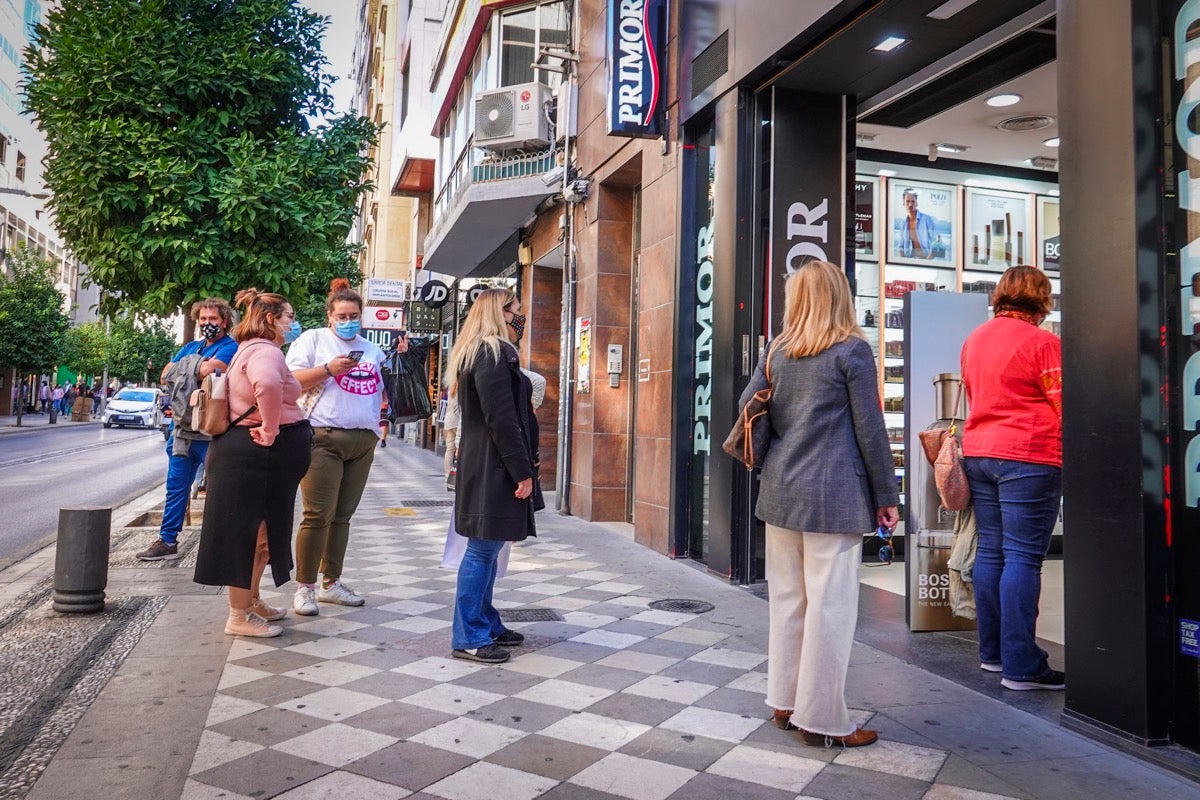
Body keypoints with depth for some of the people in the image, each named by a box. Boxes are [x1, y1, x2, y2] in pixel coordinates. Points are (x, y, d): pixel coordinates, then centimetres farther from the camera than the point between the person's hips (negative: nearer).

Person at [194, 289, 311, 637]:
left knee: (258, 532, 19)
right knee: (248, 532, -3)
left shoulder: (251, 349, 19)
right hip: (259, 455, -11)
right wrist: (270, 431, -29)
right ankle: (240, 616, 7)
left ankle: (252, 602, 32)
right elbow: (267, 384, -40)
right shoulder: (265, 351, -17)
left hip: (256, 455, 11)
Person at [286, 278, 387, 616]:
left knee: (343, 515, 10)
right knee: (318, 515, -8)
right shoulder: (313, 339, 4)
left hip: (363, 440, 5)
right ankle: (305, 588, 2)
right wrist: (328, 368, -16)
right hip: (322, 437, -5)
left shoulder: (371, 349, 19)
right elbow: (290, 380, -6)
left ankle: (331, 583, 18)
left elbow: (379, 391, 27)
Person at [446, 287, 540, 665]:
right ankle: (468, 638, 3)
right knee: (483, 550, -5)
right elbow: (501, 419, -20)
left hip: (482, 466, 11)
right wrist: (523, 472, -18)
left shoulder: (476, 353, 20)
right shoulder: (493, 353, -13)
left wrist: (523, 467, 22)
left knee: (486, 549, 16)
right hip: (494, 468, -11)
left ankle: (486, 624, 26)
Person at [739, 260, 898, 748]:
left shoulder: (776, 353, 8)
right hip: (834, 496, -5)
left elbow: (747, 406, 12)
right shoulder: (852, 351, -5)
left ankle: (785, 702, 25)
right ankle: (821, 719, 9)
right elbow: (869, 429, -6)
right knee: (830, 606, 2)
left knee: (786, 599, 14)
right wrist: (886, 497, 0)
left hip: (780, 492, 6)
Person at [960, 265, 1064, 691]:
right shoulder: (1040, 341, -9)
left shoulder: (974, 339, 13)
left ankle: (992, 652, 19)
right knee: (1023, 558, -5)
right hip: (1027, 457, -7)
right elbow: (1064, 407, -8)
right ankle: (1021, 666, -1)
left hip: (978, 452, 7)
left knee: (990, 552, 11)